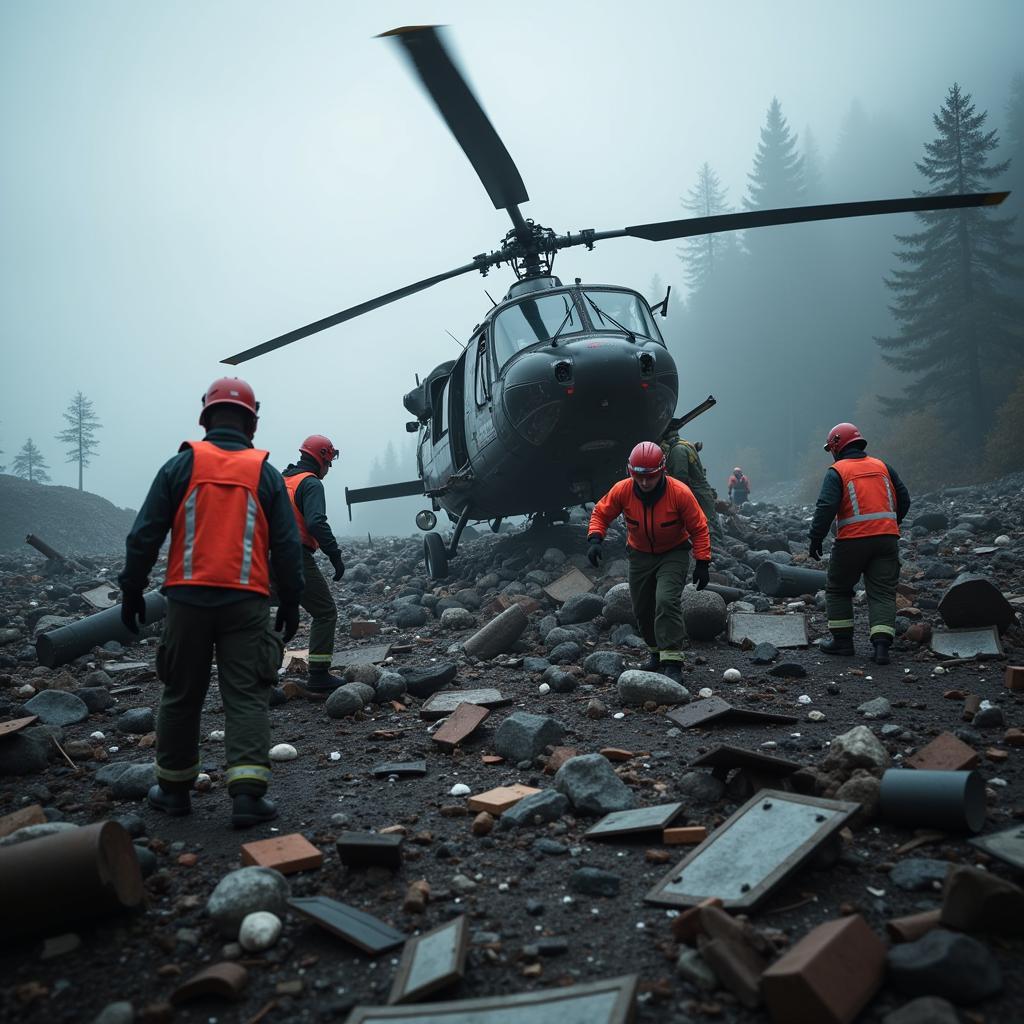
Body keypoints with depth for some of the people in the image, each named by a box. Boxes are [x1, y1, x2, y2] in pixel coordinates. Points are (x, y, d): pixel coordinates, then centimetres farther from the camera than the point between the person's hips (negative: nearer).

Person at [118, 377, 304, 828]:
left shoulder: (181, 465, 3)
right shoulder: (265, 473, 5)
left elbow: (144, 534, 3)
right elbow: (287, 546, 5)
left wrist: (132, 589, 12)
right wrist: (291, 600, 13)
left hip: (188, 597, 1)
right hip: (246, 601, -1)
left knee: (181, 694, 13)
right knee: (246, 697, 2)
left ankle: (173, 788, 25)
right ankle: (248, 792, -6)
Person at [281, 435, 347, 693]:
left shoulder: (282, 480, 20)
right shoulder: (311, 483, -8)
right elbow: (316, 523, -22)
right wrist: (335, 555, -19)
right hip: (298, 558, -9)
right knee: (325, 612, -1)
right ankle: (319, 676, -3)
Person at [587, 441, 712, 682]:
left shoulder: (680, 493, -24)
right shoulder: (622, 490, -19)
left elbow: (699, 528, -13)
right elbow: (600, 513, -4)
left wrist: (702, 563, -15)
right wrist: (594, 539, -22)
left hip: (673, 554, -4)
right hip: (640, 555, 4)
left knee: (666, 601, -24)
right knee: (642, 608, 12)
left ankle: (672, 662, -17)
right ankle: (657, 651, 37)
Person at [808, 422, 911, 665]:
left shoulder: (836, 472, -5)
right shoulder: (882, 466, 12)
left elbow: (826, 507, -15)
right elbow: (904, 498, 15)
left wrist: (816, 539, -10)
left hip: (853, 541, -4)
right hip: (887, 539, 4)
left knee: (838, 589, 14)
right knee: (882, 593, 4)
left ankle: (842, 640, 16)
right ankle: (881, 644, -8)